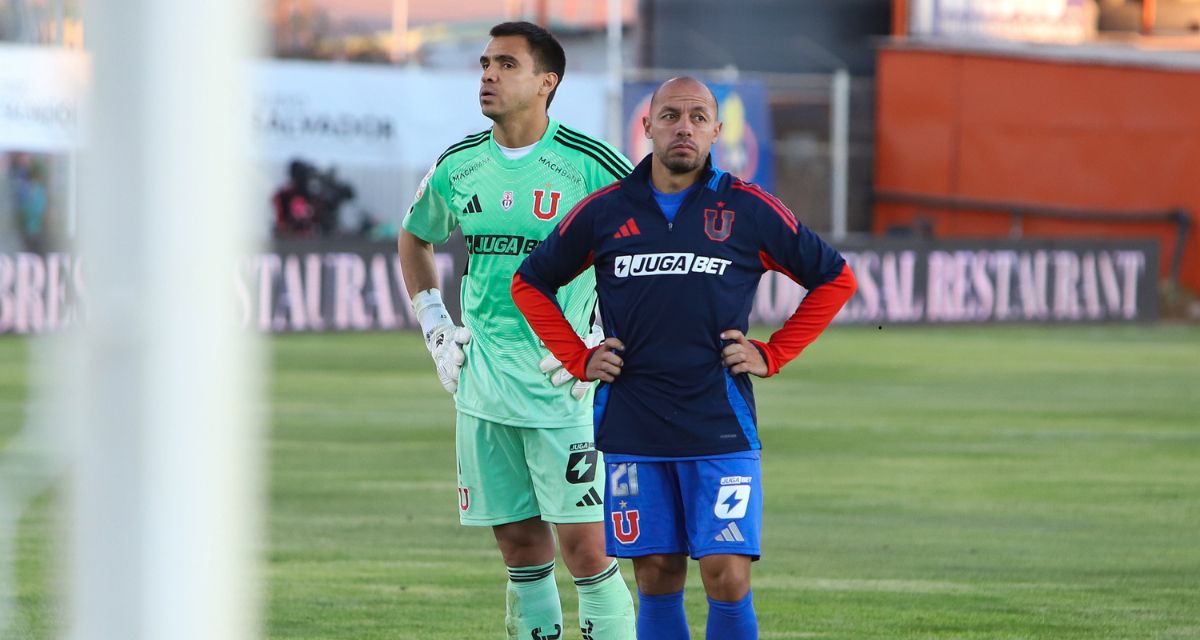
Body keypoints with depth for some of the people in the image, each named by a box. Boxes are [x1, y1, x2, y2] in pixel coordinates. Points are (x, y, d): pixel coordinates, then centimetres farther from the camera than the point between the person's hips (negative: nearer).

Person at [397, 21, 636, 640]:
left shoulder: (590, 166, -9)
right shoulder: (457, 167, 7)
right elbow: (414, 238, 27)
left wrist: (605, 340, -9)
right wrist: (434, 326, 16)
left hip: (562, 385, -5)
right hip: (483, 388, 5)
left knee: (584, 545, -9)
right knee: (522, 547, 8)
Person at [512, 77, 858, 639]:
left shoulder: (748, 210, 1)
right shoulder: (604, 211, 6)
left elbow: (835, 279, 11)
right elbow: (530, 282, 19)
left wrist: (771, 355, 4)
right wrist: (580, 359, 9)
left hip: (721, 429, -2)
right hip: (631, 431, 2)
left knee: (728, 578, -9)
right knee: (657, 582, 5)